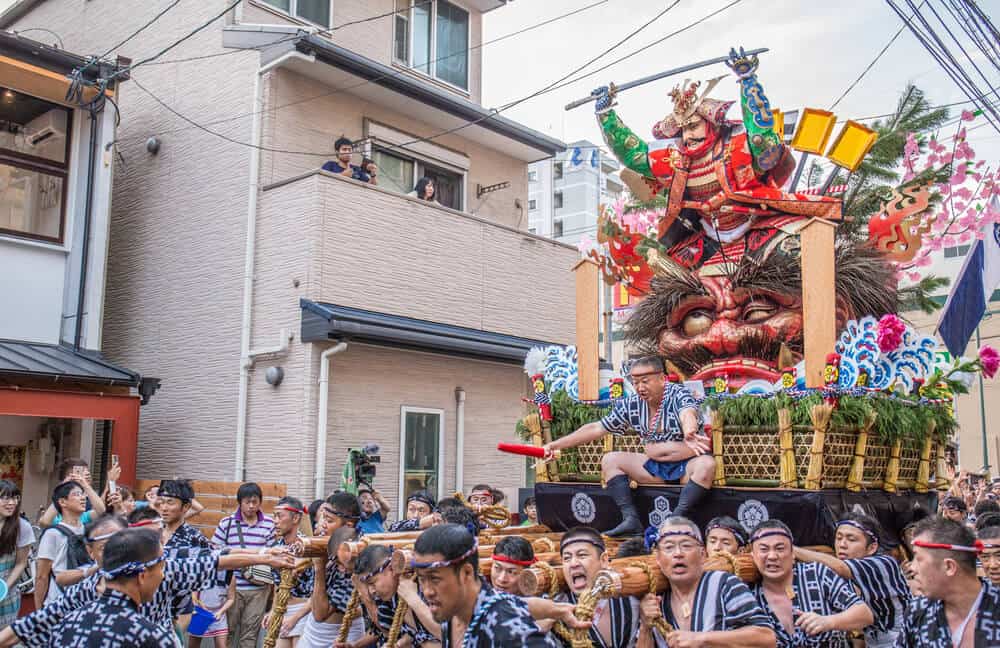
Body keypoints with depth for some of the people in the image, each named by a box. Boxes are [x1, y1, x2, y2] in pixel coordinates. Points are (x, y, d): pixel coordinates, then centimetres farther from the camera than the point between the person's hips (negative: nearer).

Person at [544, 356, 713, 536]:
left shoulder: (678, 395, -13)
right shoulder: (631, 405, 0)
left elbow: (688, 415, -37)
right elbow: (596, 429, 3)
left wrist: (689, 433, -63)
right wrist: (555, 445, -3)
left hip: (687, 466, -5)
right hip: (656, 467, 5)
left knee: (706, 464, -35)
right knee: (610, 460, -7)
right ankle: (631, 520, -21)